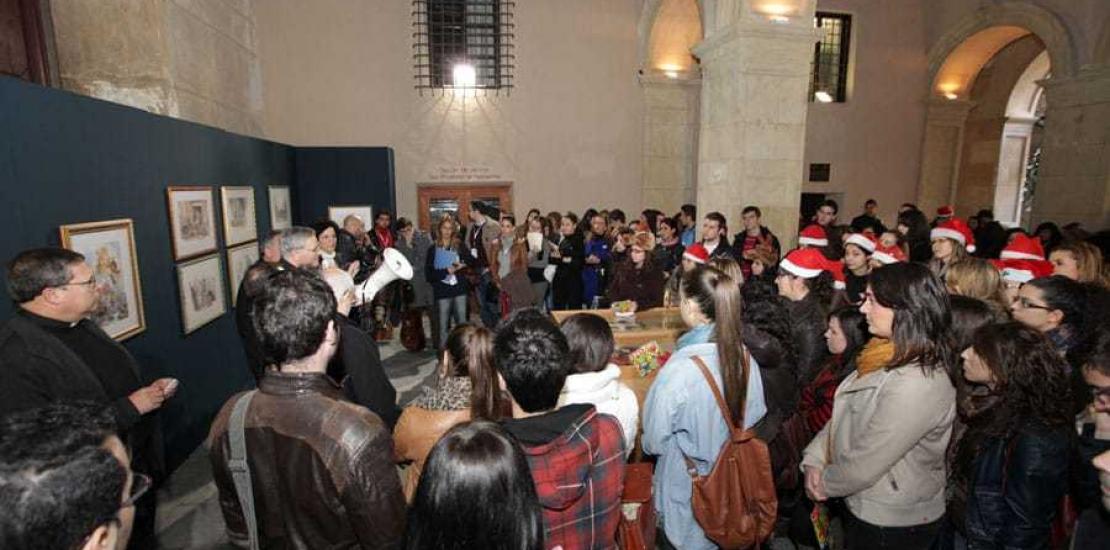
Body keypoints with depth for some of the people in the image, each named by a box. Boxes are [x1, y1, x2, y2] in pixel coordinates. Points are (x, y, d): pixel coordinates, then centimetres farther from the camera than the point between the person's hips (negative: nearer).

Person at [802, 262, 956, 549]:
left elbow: (863, 466, -27)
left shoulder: (917, 385, -31)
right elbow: (843, 414, 3)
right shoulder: (889, 358, 0)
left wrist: (825, 484, -10)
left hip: (893, 525, -7)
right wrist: (814, 460, -8)